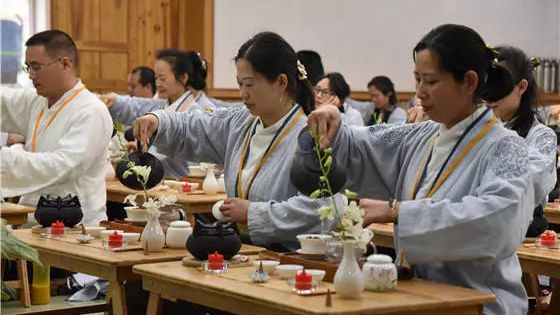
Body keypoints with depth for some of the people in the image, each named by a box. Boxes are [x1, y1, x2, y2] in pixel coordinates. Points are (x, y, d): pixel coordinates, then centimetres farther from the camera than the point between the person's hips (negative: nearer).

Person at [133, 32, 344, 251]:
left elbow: (319, 206, -24)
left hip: (289, 257, -7)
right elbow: (189, 131, 23)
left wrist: (253, 213, -20)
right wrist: (157, 122, 2)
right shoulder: (240, 123, 13)